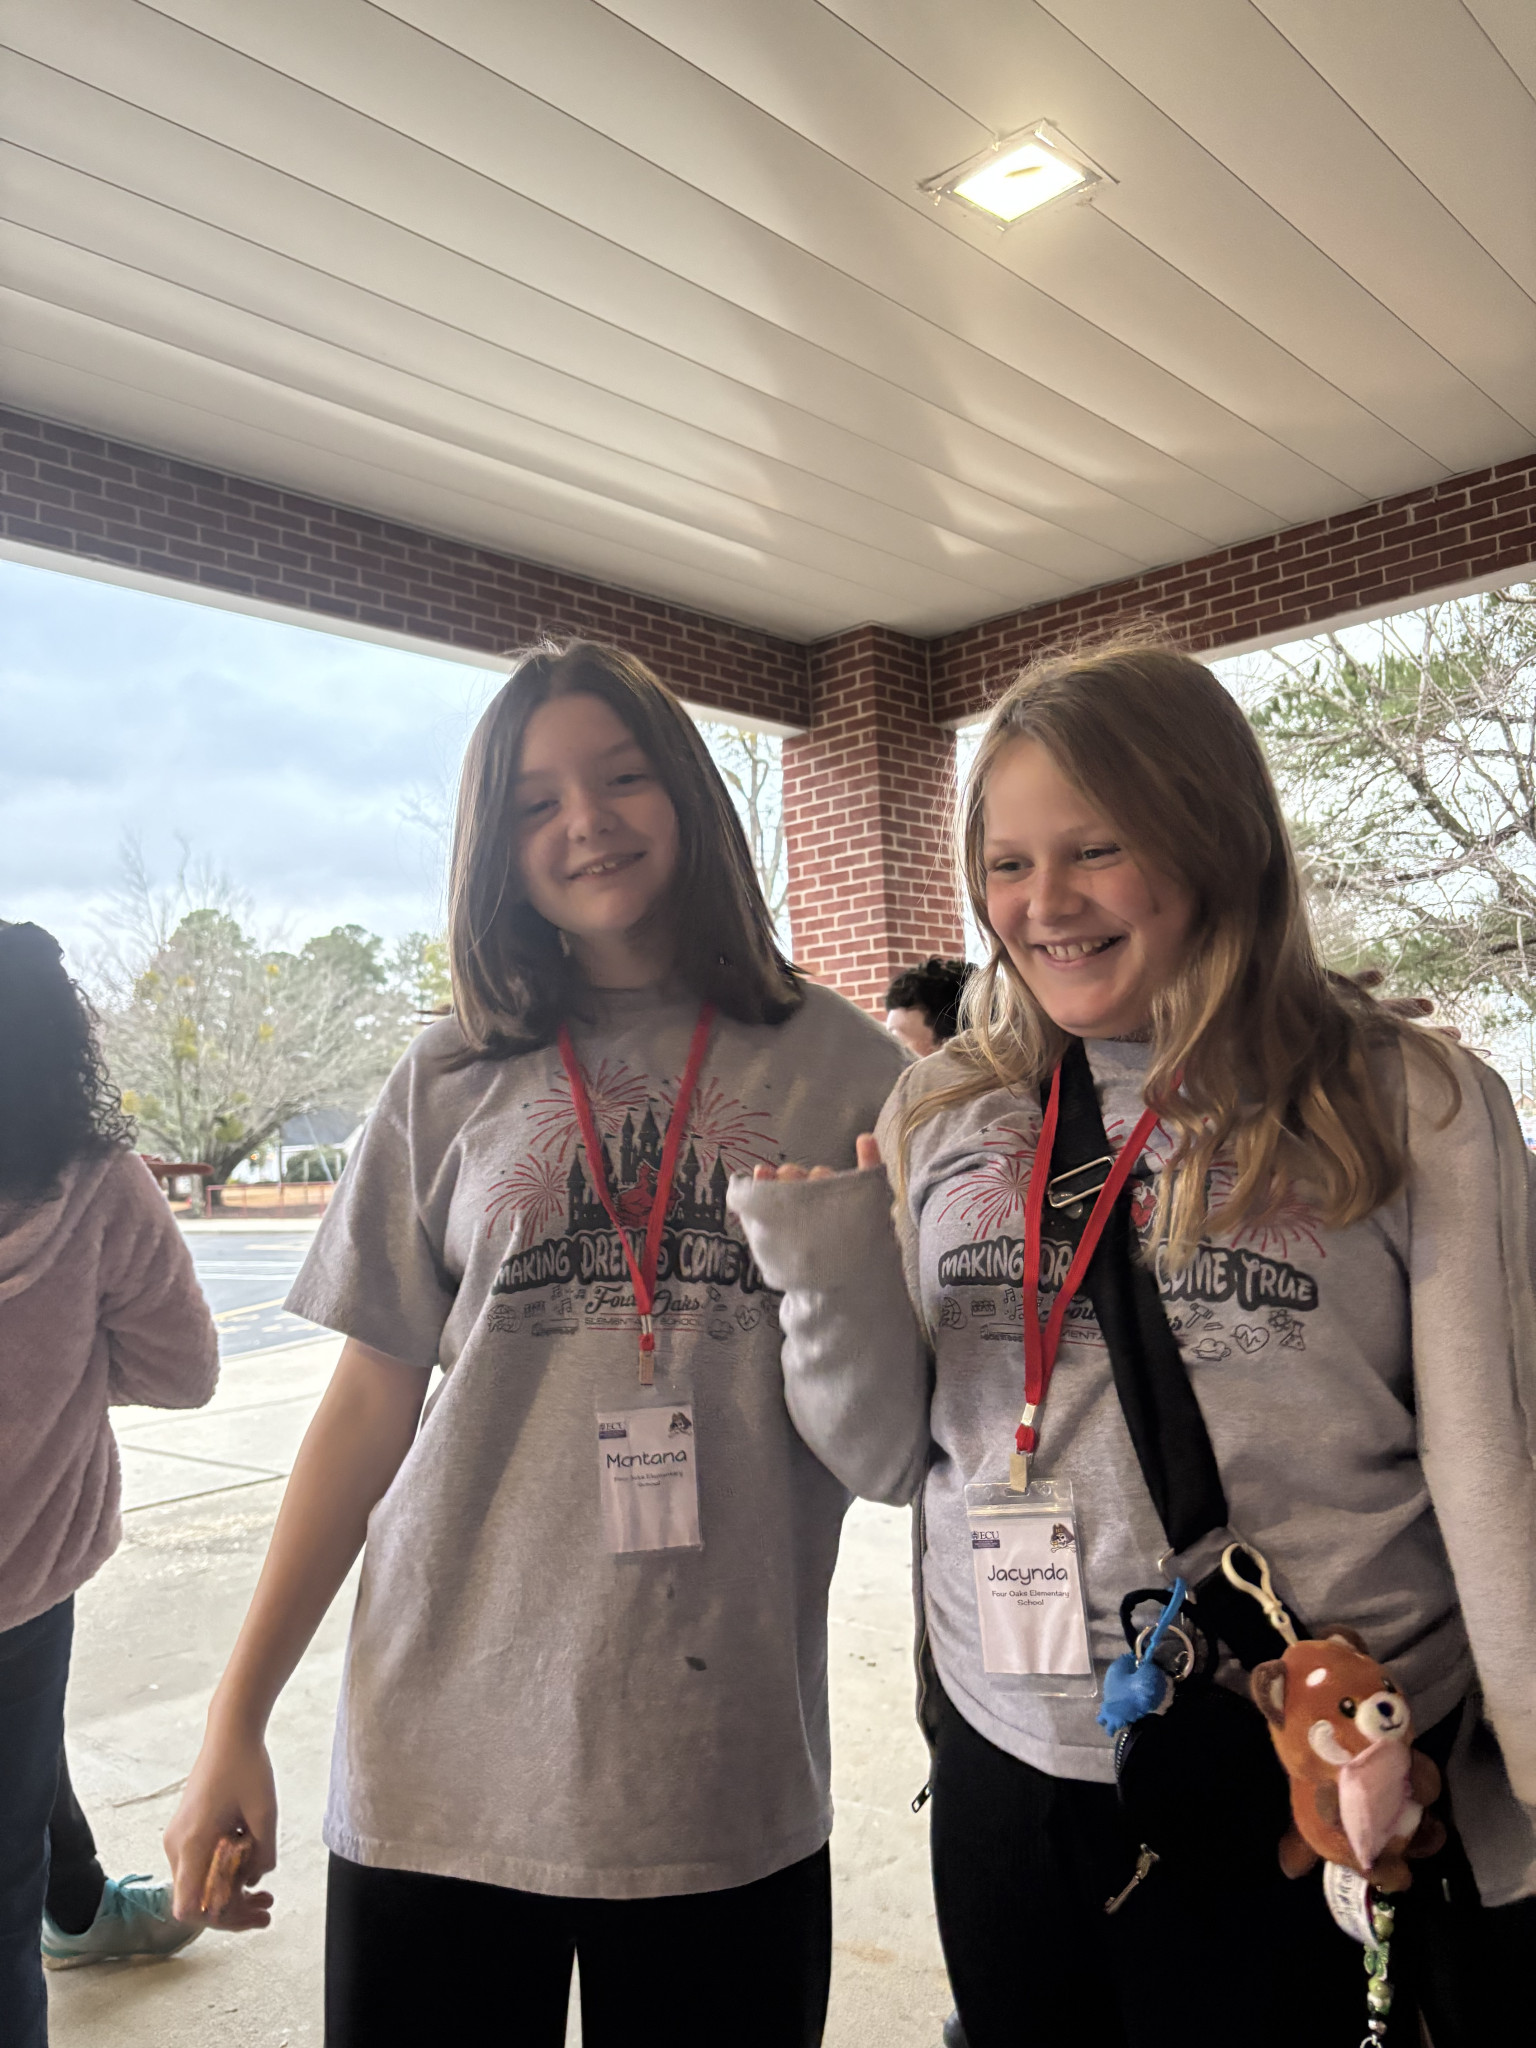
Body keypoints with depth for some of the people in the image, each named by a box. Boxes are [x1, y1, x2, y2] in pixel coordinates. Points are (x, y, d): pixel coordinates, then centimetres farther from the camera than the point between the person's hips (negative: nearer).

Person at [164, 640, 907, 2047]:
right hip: (446, 1759, 1)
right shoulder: (454, 1086, 3)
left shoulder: (844, 1070, -1)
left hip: (729, 1769, 0)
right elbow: (368, 1410, 5)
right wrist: (237, 1718, 4)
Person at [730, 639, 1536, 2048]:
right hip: (1008, 1773, 4)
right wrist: (832, 1287, -15)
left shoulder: (1415, 1109, -9)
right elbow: (890, 1463, 3)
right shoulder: (943, 1115, 0)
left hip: (1326, 1790, -3)